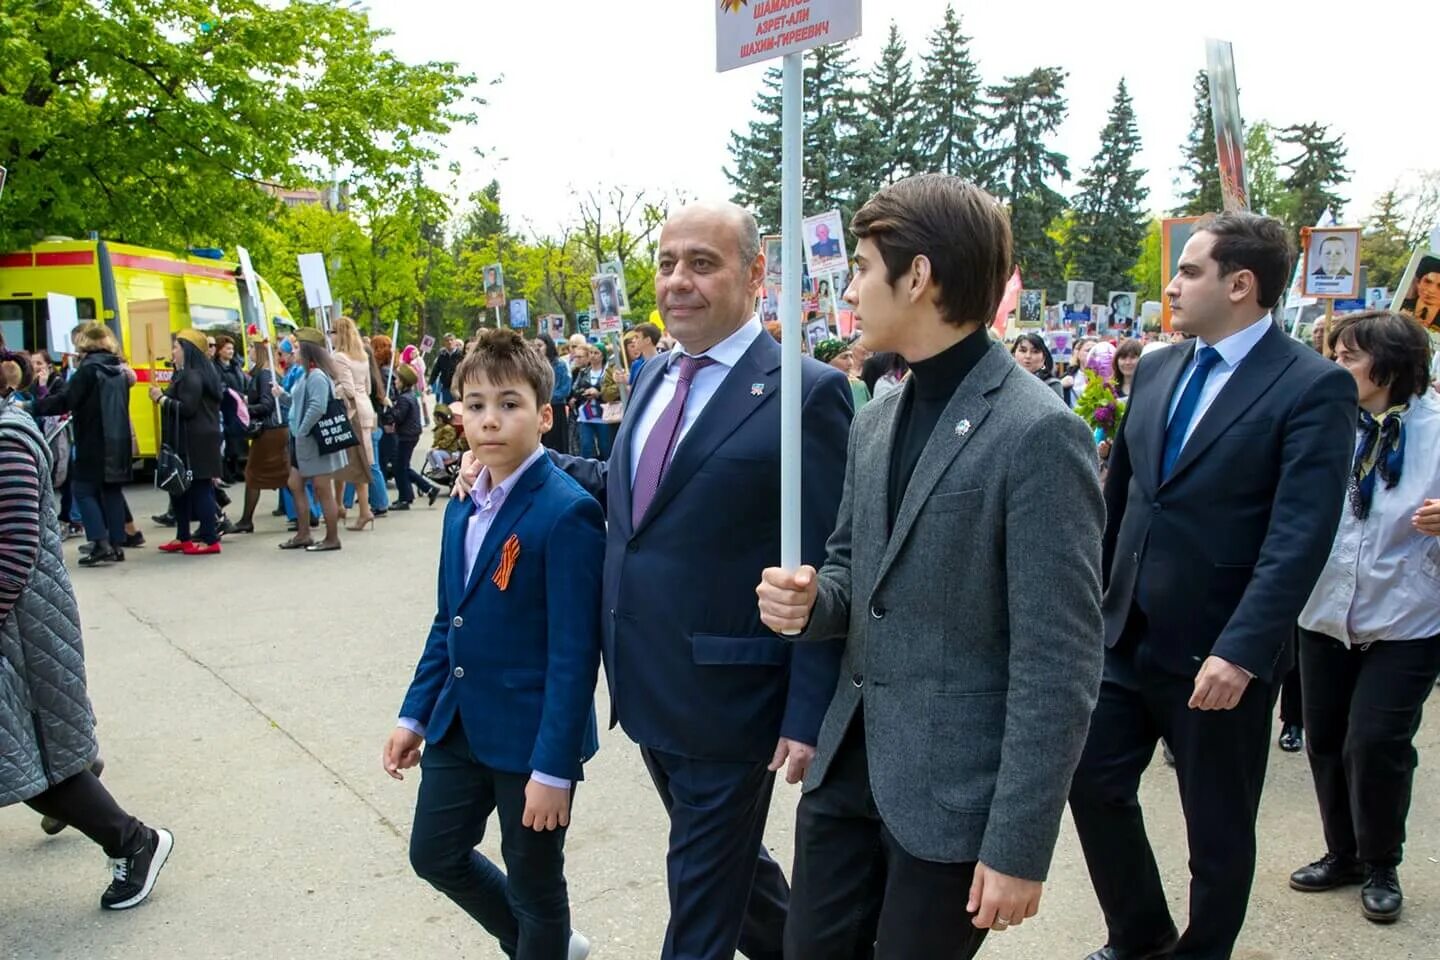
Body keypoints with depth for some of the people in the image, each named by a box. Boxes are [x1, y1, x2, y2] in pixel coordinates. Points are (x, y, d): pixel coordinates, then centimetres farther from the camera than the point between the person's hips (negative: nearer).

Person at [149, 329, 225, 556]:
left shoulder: (192, 376, -14)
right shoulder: (194, 373, 18)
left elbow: (187, 408, -21)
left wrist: (162, 398, -12)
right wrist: (164, 397, 12)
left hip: (194, 442, -11)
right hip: (186, 441, 11)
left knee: (199, 488, -7)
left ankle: (210, 540, -3)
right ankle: (182, 538, 21)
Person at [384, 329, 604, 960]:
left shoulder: (567, 513, -20)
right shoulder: (463, 508, 6)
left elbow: (575, 651, -21)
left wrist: (555, 767, -21)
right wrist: (415, 715, 13)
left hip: (530, 735, -8)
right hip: (460, 726, 8)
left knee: (534, 887, 10)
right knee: (435, 854, 20)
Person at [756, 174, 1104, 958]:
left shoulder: (1037, 433, -17)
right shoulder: (874, 422, 7)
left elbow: (1059, 664, -17)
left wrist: (1018, 844, -16)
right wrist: (809, 601, -6)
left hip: (954, 793, -6)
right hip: (846, 768, 7)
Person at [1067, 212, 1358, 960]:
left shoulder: (1314, 387, -12)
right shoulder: (1156, 370, 8)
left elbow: (1300, 538, -20)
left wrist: (1241, 653, -26)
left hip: (1219, 654, -6)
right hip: (1125, 634, 6)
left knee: (1217, 828, 12)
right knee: (1094, 784, 11)